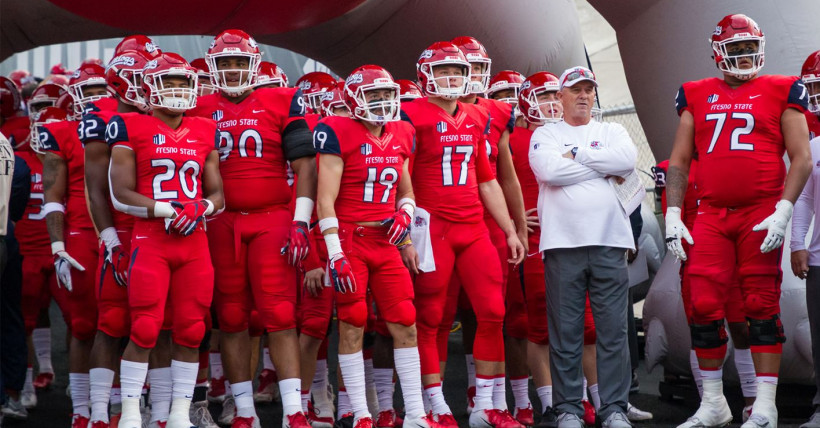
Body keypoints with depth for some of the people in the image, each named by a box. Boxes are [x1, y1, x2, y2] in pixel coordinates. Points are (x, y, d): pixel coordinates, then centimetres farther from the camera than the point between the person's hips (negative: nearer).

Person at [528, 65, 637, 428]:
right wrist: (603, 168, -1)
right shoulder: (545, 135, 11)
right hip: (562, 243, -1)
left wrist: (577, 155, -4)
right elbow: (549, 171, -10)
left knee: (613, 330, 0)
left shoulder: (612, 132, 16)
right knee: (565, 333, 0)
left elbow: (627, 160, -6)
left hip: (609, 242, 1)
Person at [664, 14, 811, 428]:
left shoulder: (780, 92, 4)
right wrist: (673, 214, 4)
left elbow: (801, 158, 0)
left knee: (762, 307, -1)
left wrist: (783, 211, -10)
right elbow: (679, 161, 14)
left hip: (761, 215, -3)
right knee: (704, 308, 0)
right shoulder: (697, 96, 12)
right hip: (711, 216, 3)